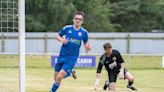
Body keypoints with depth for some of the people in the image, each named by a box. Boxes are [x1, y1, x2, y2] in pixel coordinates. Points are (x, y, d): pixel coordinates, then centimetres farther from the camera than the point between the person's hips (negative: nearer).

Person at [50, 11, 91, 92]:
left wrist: (87, 47, -10)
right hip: (62, 56, 2)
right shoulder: (67, 28, -2)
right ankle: (70, 73, 35)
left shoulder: (84, 32, -2)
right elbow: (58, 36, 10)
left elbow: (85, 43, 13)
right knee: (56, 78, 7)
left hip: (72, 58, -2)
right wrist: (61, 40, -12)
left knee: (60, 77, -17)